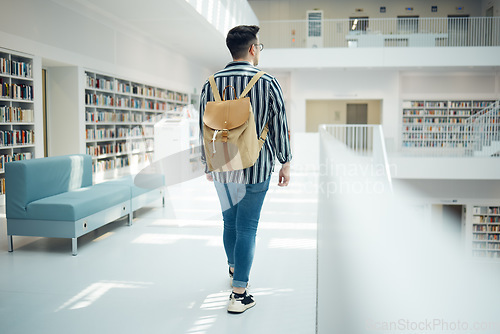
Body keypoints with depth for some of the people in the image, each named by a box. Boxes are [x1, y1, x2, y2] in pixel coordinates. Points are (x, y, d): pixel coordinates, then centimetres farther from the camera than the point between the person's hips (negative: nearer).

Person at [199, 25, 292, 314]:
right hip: (256, 168, -3)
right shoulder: (268, 83, -8)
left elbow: (205, 128, 7)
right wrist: (286, 164, 6)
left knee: (230, 221, 20)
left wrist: (208, 164, 18)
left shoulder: (211, 84, 1)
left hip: (222, 167, 4)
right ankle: (239, 294, 4)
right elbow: (280, 127, -5)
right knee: (247, 227, 2)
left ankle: (234, 270, 42)